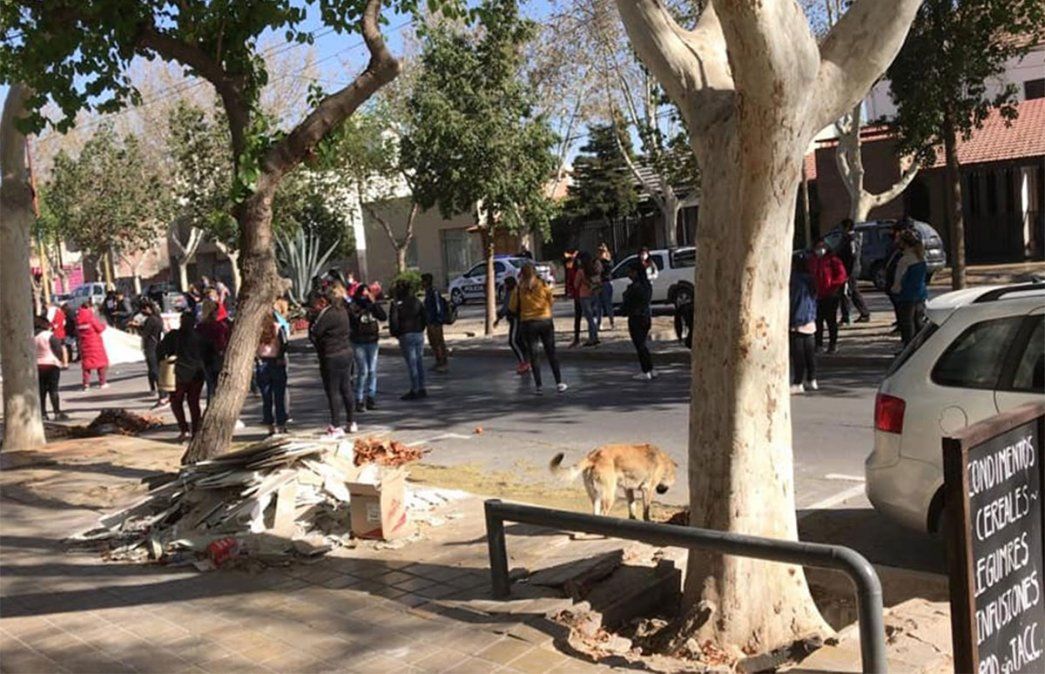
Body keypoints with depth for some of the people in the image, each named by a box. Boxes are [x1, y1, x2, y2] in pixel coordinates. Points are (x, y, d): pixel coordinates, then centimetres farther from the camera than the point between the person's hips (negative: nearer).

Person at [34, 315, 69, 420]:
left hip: (37, 366, 5)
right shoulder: (50, 336, -11)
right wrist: (63, 362, 1)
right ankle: (57, 413, -6)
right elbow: (58, 349, -10)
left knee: (41, 390, 9)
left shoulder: (31, 337, 4)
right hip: (51, 364, -5)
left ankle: (42, 413, 11)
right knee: (53, 389, -5)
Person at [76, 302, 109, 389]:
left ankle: (86, 384, 1)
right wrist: (103, 325, 9)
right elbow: (100, 328, -10)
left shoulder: (78, 318, 5)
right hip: (95, 343, -5)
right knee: (101, 361, 7)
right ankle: (102, 383, 6)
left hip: (84, 344, 5)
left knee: (86, 363, 8)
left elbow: (77, 332, 8)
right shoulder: (91, 316, -11)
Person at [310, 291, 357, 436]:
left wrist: (315, 316, -3)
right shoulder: (341, 311, 8)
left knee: (333, 391, -3)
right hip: (346, 352, 9)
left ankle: (336, 427, 0)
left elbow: (313, 334, -16)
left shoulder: (326, 315, -19)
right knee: (346, 388, 16)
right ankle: (351, 423, 24)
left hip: (332, 357, -9)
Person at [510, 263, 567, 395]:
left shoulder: (519, 289, -7)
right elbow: (551, 301, 3)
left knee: (533, 355, 7)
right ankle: (559, 382, 10)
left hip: (527, 323, 0)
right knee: (551, 353, 10)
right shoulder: (543, 285, -6)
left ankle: (538, 386, 6)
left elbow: (512, 307, -3)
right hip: (545, 321, 1)